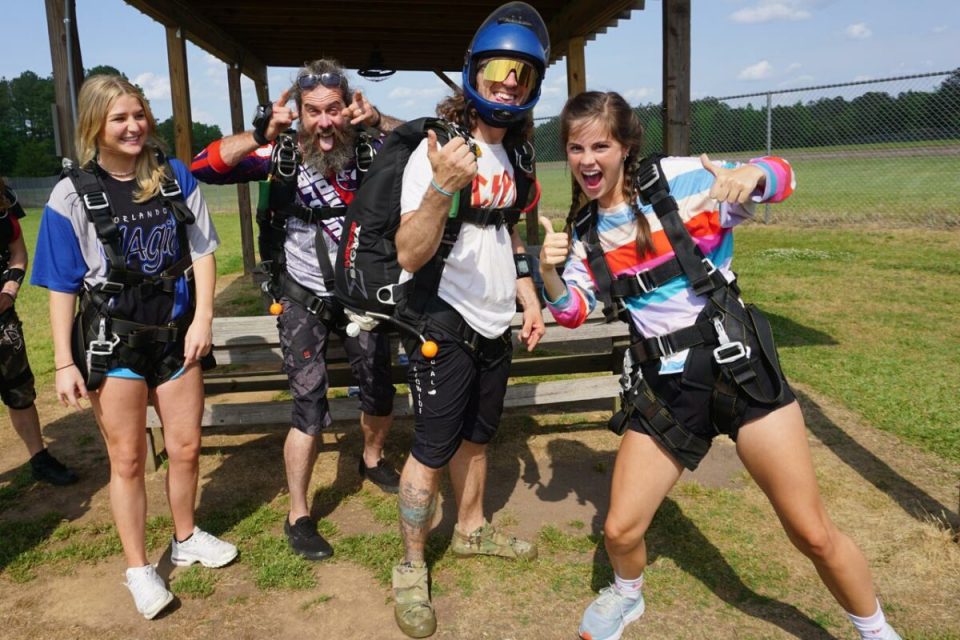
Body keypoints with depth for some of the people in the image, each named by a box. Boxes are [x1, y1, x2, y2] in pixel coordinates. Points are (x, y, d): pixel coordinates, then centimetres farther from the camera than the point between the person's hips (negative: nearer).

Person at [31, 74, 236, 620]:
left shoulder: (176, 177, 1)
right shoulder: (74, 194, -7)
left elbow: (202, 251, 3)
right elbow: (63, 285, -5)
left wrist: (203, 318, -8)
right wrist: (65, 363, -7)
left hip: (176, 332, 3)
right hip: (111, 339, -2)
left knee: (186, 447, 11)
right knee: (127, 458, 6)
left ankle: (187, 538, 35)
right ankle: (139, 569, 22)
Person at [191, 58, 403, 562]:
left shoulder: (368, 150, -11)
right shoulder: (281, 155, -16)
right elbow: (204, 168, -22)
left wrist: (379, 121, -29)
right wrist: (261, 135, -36)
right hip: (303, 298, -3)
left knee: (379, 391, 14)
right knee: (311, 408, -6)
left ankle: (372, 461, 45)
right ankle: (298, 516, 12)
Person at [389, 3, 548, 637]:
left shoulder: (513, 157, 8)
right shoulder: (438, 151, -17)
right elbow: (409, 255, -26)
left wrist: (529, 299, 14)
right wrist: (442, 186, -41)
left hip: (496, 326, 7)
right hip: (446, 326, -7)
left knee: (476, 437, 21)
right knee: (433, 453, -1)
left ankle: (472, 529, 40)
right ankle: (412, 567, 18)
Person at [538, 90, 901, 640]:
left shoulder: (682, 180, -8)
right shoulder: (584, 232, 4)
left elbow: (782, 176, 0)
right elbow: (572, 313, 9)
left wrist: (752, 174, -24)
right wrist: (550, 273, -12)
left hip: (738, 366, -3)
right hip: (662, 387, 4)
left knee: (813, 533, 3)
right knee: (620, 531, 4)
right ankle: (628, 595, 40)